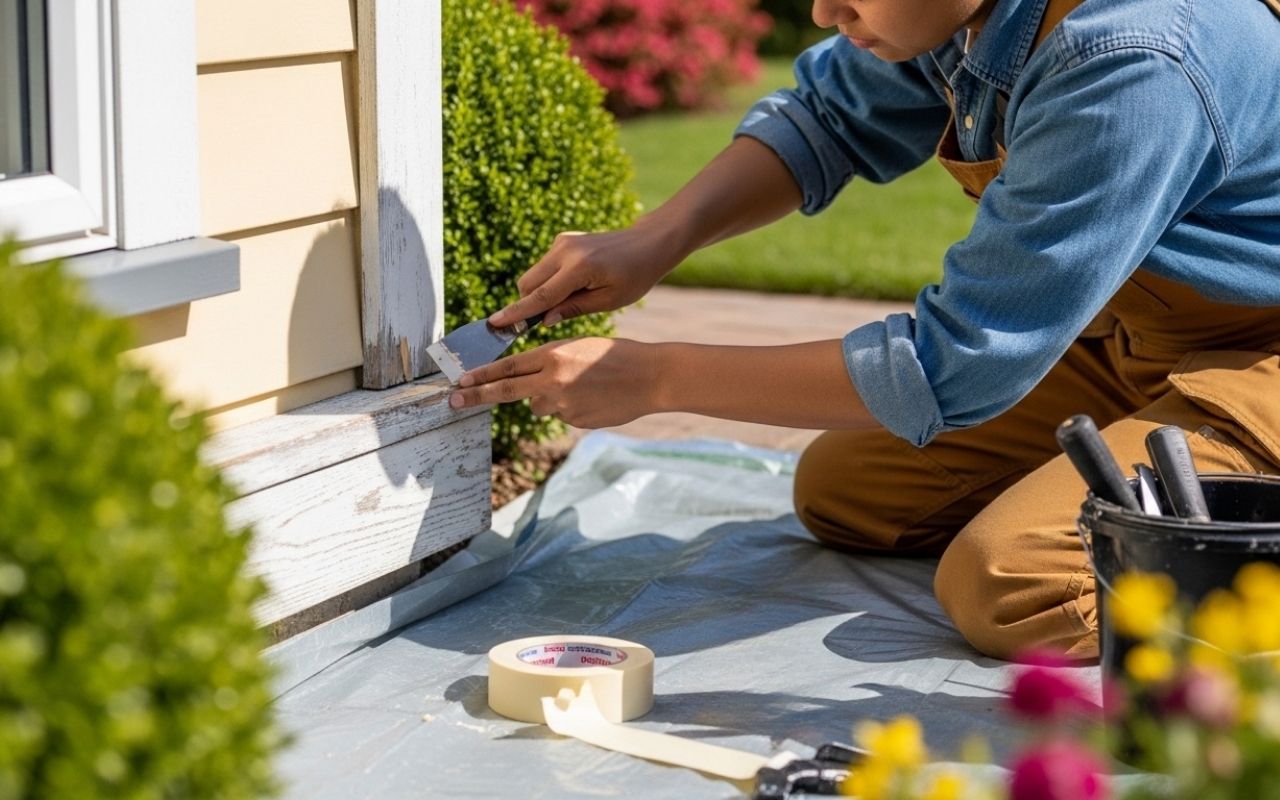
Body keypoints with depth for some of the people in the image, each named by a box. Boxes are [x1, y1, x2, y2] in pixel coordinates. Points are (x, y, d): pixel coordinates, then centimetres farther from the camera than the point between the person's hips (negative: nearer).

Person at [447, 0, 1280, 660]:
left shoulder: (1134, 71, -35)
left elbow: (952, 368, -30)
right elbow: (827, 116, 11)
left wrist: (654, 376, -24)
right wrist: (653, 240, -6)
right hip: (1130, 336, 8)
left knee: (1006, 587, -28)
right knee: (838, 489, 7)